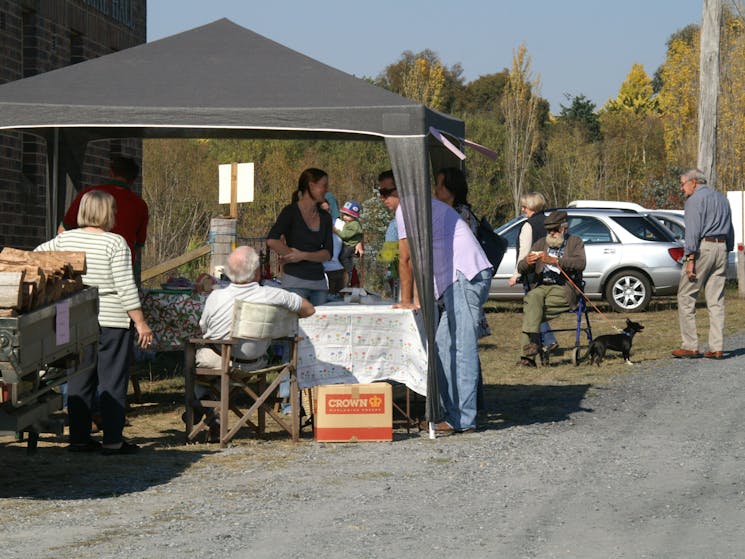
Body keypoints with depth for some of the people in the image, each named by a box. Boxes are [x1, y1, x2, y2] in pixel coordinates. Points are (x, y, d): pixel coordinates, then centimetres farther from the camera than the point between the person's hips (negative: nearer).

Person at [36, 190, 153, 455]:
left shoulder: (65, 239, 4)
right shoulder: (115, 243, -11)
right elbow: (125, 286, -14)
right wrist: (141, 323, -9)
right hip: (111, 321, -5)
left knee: (79, 380, 11)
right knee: (112, 382, 1)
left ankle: (79, 437, 14)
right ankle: (113, 440, 1)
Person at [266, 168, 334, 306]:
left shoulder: (325, 217, 13)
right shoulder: (291, 211, -3)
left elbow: (328, 254, 5)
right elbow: (272, 240, -17)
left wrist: (303, 255, -9)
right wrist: (293, 256, -7)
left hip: (319, 282, 6)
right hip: (295, 280, -6)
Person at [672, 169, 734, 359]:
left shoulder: (695, 200, -5)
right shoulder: (722, 199, 20)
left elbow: (693, 231, -14)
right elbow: (730, 230, 21)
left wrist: (690, 259, -17)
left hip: (702, 249, -7)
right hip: (721, 249, 7)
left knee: (686, 297, -1)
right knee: (716, 301, 6)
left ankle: (690, 346, -5)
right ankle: (717, 348, 2)